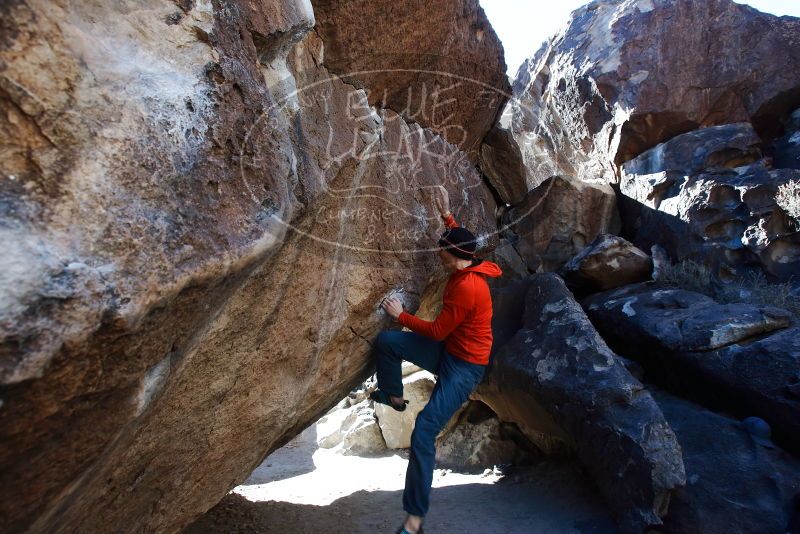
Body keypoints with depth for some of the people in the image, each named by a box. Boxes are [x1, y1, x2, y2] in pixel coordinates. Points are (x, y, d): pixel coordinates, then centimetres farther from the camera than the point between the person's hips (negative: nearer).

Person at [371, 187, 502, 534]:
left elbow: (436, 331, -22)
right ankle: (394, 396, 23)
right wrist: (446, 214, 25)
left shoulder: (466, 287, -29)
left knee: (424, 433, -16)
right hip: (447, 349, 9)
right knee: (386, 342, -3)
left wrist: (400, 315, -11)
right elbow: (458, 240, 25)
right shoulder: (467, 268, -1)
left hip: (464, 366, -9)